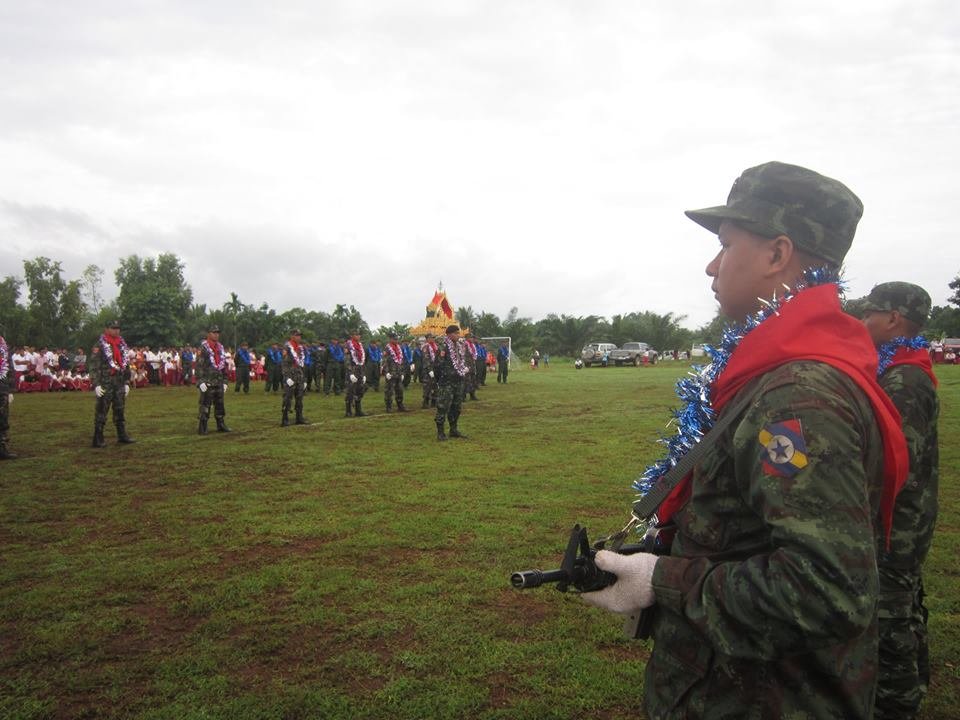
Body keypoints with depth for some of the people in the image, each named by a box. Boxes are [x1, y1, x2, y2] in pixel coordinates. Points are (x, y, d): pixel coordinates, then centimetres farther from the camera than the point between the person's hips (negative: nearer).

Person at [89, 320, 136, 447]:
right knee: (101, 410, -1)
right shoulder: (100, 346, -8)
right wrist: (96, 384, -18)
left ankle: (122, 435, 19)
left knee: (120, 409, 11)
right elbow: (94, 366, -12)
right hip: (105, 383, -7)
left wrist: (127, 382, 15)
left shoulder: (122, 345, 13)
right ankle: (98, 439, 4)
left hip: (120, 384, 7)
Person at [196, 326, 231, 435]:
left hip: (219, 382, 7)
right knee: (205, 405, -5)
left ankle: (221, 425, 21)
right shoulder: (203, 348, -7)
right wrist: (200, 382, -19)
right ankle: (201, 428, 0)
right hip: (207, 383, -7)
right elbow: (199, 366, -12)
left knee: (220, 404, 12)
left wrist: (225, 381, 16)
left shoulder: (221, 348, 15)